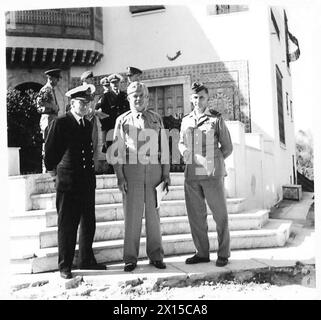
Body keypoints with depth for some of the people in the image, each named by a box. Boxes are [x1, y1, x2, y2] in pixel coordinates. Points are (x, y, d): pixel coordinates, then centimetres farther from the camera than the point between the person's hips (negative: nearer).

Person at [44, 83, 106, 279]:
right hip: (68, 181, -6)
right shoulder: (61, 123, -7)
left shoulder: (88, 124, 13)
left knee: (89, 224, 12)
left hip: (88, 181, 6)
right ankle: (65, 266, 14)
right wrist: (53, 169, 6)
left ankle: (87, 260, 26)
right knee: (67, 225, 3)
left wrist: (91, 171, 15)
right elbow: (50, 150, -3)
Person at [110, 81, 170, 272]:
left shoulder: (156, 119, 13)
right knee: (132, 215, 0)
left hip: (154, 170, 2)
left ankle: (156, 256, 17)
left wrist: (166, 173, 6)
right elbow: (118, 150, 3)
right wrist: (120, 176, -5)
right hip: (131, 170, -1)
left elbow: (164, 147, 12)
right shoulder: (122, 121, 7)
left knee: (153, 214, 6)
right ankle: (130, 258, 9)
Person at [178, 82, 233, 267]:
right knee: (195, 215, 9)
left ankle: (223, 254, 15)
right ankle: (202, 253, 21)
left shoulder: (216, 119, 2)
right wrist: (185, 152, 6)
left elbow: (227, 147, 6)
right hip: (191, 175, 4)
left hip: (212, 175, -4)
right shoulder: (186, 121, 12)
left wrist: (213, 162, 2)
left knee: (220, 214, 3)